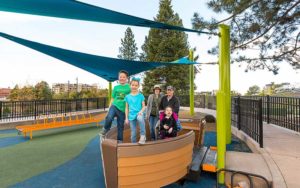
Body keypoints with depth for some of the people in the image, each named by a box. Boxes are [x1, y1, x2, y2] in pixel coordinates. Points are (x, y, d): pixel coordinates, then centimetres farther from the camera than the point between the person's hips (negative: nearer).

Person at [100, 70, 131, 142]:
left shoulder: (129, 87, 1)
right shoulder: (116, 87, 10)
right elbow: (112, 99, 15)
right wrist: (109, 108, 12)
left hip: (123, 109, -1)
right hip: (114, 106, 1)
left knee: (120, 126, 8)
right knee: (109, 117, -28)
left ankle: (120, 140, 27)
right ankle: (106, 129, 1)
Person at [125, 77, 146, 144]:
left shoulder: (141, 96, 1)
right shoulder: (127, 96, 5)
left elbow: (143, 106, 2)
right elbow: (126, 108, 9)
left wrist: (141, 111, -19)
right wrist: (126, 118, 6)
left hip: (139, 114, -2)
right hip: (131, 116, 2)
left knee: (140, 118, -38)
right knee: (133, 133, 6)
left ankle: (143, 135, -21)